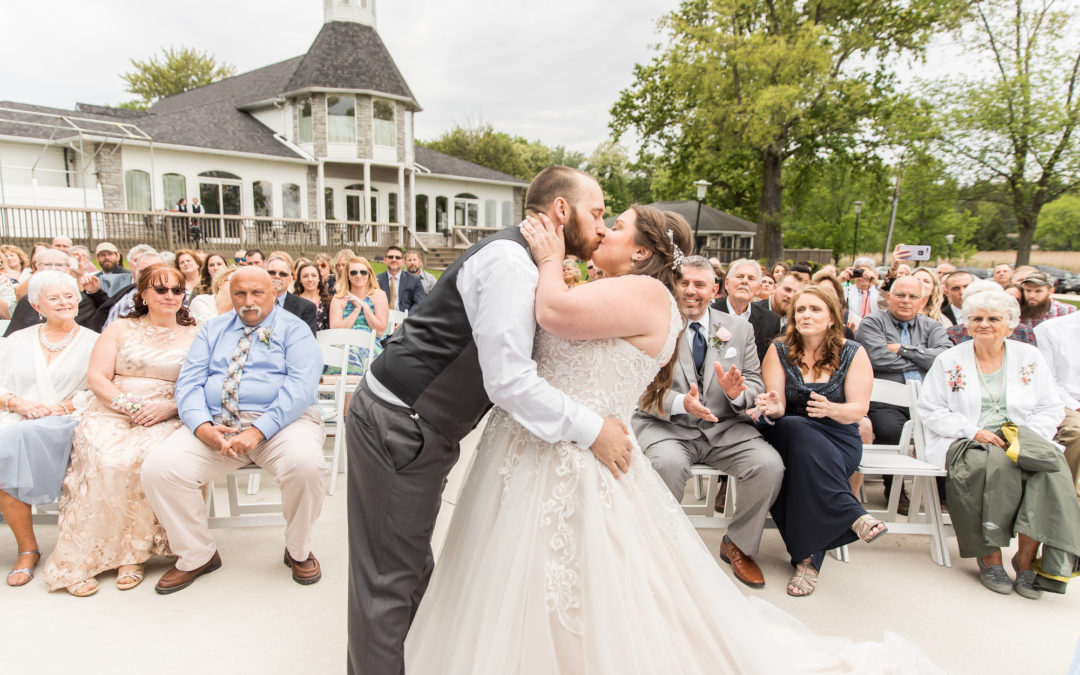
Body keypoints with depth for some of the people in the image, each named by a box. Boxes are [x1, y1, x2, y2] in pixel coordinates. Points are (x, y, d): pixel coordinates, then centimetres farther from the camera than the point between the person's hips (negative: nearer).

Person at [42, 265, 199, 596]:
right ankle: (80, 560, -19)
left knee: (141, 457, -33)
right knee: (102, 459, -30)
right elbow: (97, 377, 7)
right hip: (112, 412, 1)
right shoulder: (120, 328, 16)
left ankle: (131, 555, -20)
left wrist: (170, 406, -14)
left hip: (167, 419, -1)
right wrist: (130, 405, -10)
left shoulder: (194, 337, 13)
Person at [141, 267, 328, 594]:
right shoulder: (212, 330, 19)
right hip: (215, 423, 4)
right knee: (158, 468, -18)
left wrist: (258, 430, -23)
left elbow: (301, 386, -11)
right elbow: (189, 382, 7)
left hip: (281, 422, -4)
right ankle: (197, 556, 5)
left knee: (306, 464, -33)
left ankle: (298, 551, -4)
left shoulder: (293, 330, 4)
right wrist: (202, 426, -13)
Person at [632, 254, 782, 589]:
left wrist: (738, 392, -18)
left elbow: (756, 385, 7)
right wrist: (680, 403, -28)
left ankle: (737, 545, 8)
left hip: (725, 429, 4)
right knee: (669, 463, -35)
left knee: (770, 465, -20)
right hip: (666, 425, -3)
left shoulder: (739, 330, 9)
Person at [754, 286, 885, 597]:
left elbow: (859, 408, -3)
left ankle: (808, 558, -27)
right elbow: (777, 405, -3)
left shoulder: (853, 353, 5)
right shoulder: (779, 350, 5)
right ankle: (854, 516, -33)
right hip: (788, 434, 1)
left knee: (806, 457, -35)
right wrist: (774, 408, -29)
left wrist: (831, 409, -26)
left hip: (837, 438, 0)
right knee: (799, 431, -37)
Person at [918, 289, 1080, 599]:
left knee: (1051, 467, -29)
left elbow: (1050, 410, 11)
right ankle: (989, 556, -19)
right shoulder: (949, 361, 7)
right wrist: (974, 431, -12)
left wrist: (1025, 439, -8)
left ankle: (1027, 559, -19)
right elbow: (930, 410, 2)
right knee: (995, 464, -34)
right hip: (964, 442, -2)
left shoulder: (1030, 358, 14)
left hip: (1023, 440, 3)